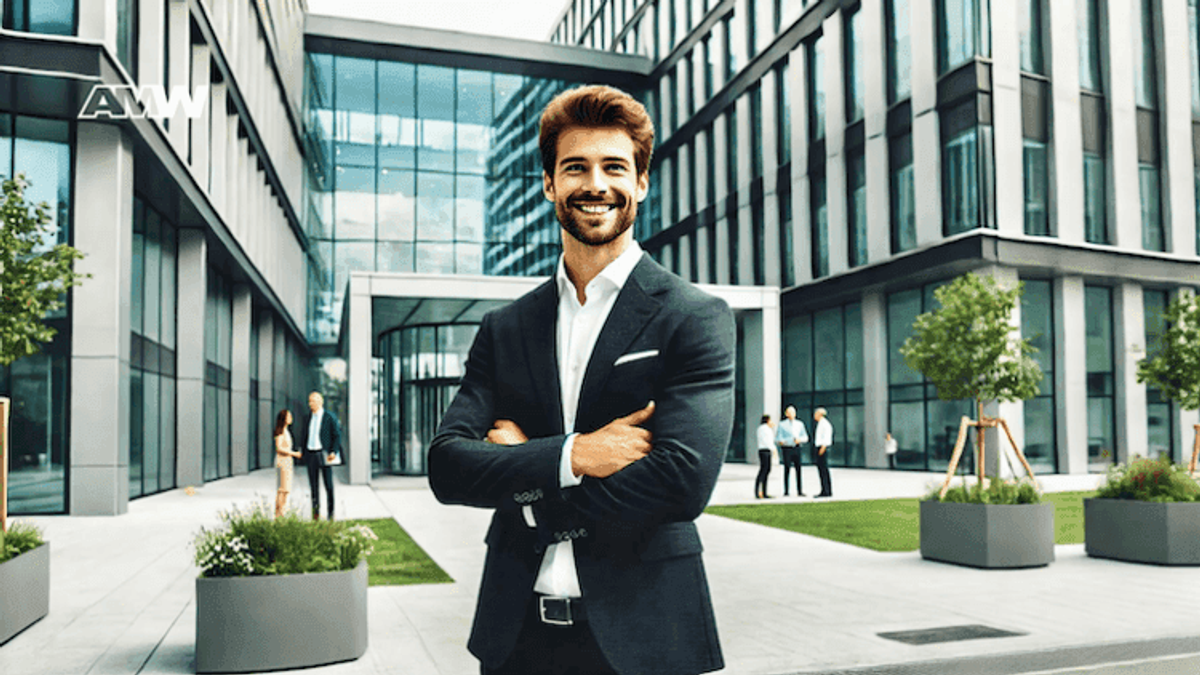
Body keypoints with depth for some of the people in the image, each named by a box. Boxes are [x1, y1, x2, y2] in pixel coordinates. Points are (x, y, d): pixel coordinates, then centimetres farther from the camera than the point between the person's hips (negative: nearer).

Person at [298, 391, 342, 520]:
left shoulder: (330, 417, -4)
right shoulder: (308, 418, 12)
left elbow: (337, 435, -5)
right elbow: (305, 436, 18)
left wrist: (333, 452, -15)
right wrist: (303, 452, 10)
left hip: (323, 454, -5)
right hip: (310, 455, 5)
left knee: (328, 485, 0)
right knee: (313, 485, 7)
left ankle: (330, 514, 6)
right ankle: (315, 513, 13)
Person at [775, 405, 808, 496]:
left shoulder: (800, 424, 12)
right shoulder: (782, 424, 4)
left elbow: (805, 437, 11)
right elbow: (777, 438, 2)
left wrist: (799, 439, -10)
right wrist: (780, 441, -20)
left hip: (796, 448, 2)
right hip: (786, 448, -2)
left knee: (798, 469, -4)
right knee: (787, 469, -5)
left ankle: (800, 491, -2)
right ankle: (786, 491, 0)